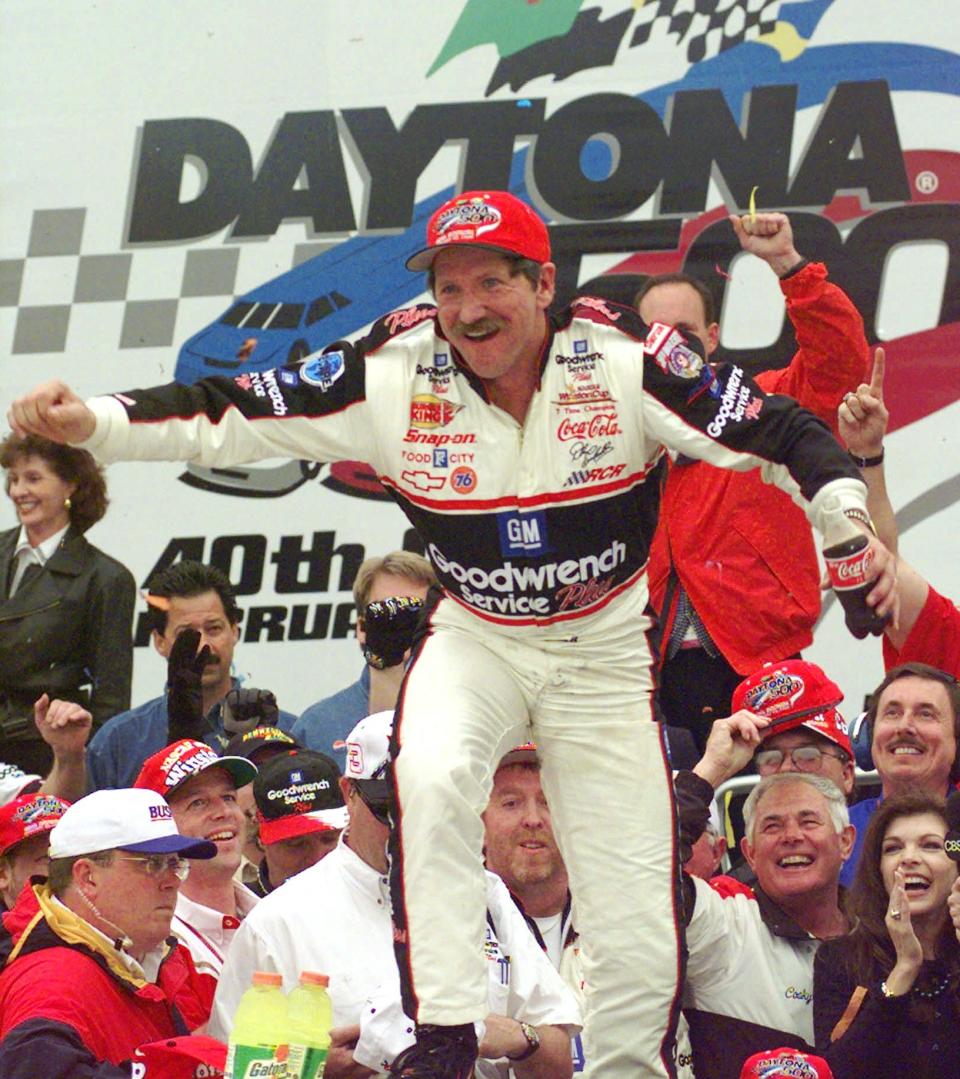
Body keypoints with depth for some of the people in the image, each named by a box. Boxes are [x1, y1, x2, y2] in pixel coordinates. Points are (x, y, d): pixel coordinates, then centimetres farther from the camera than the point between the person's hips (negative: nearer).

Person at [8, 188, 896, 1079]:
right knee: (430, 780, -33)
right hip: (473, 641, 0)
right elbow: (228, 418, -14)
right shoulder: (395, 371, -16)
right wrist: (89, 422, -26)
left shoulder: (621, 359, -20)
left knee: (635, 929, -2)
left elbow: (774, 432, -18)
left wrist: (848, 523, -35)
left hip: (603, 654, 0)